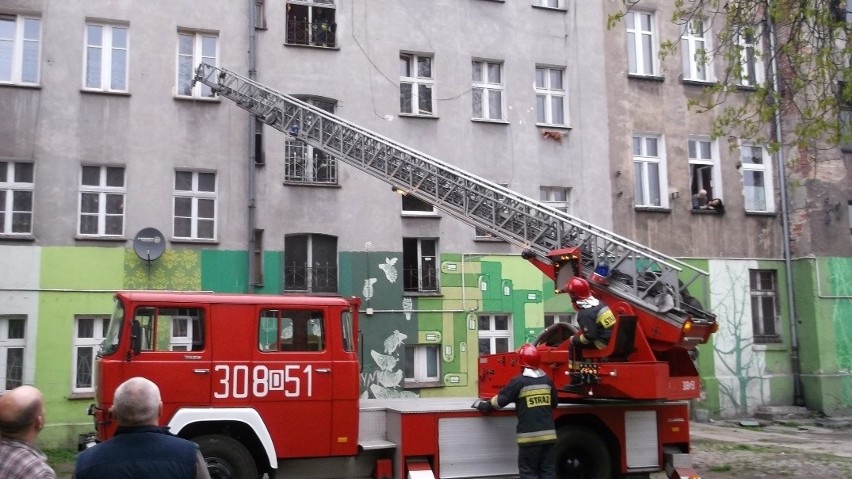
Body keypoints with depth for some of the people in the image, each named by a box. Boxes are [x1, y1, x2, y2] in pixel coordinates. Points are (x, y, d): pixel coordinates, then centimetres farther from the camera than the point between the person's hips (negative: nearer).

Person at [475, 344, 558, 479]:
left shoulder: (519, 381, -8)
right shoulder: (547, 380, 8)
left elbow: (501, 400, -6)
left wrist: (485, 406, 10)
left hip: (530, 436, -5)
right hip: (548, 433, 5)